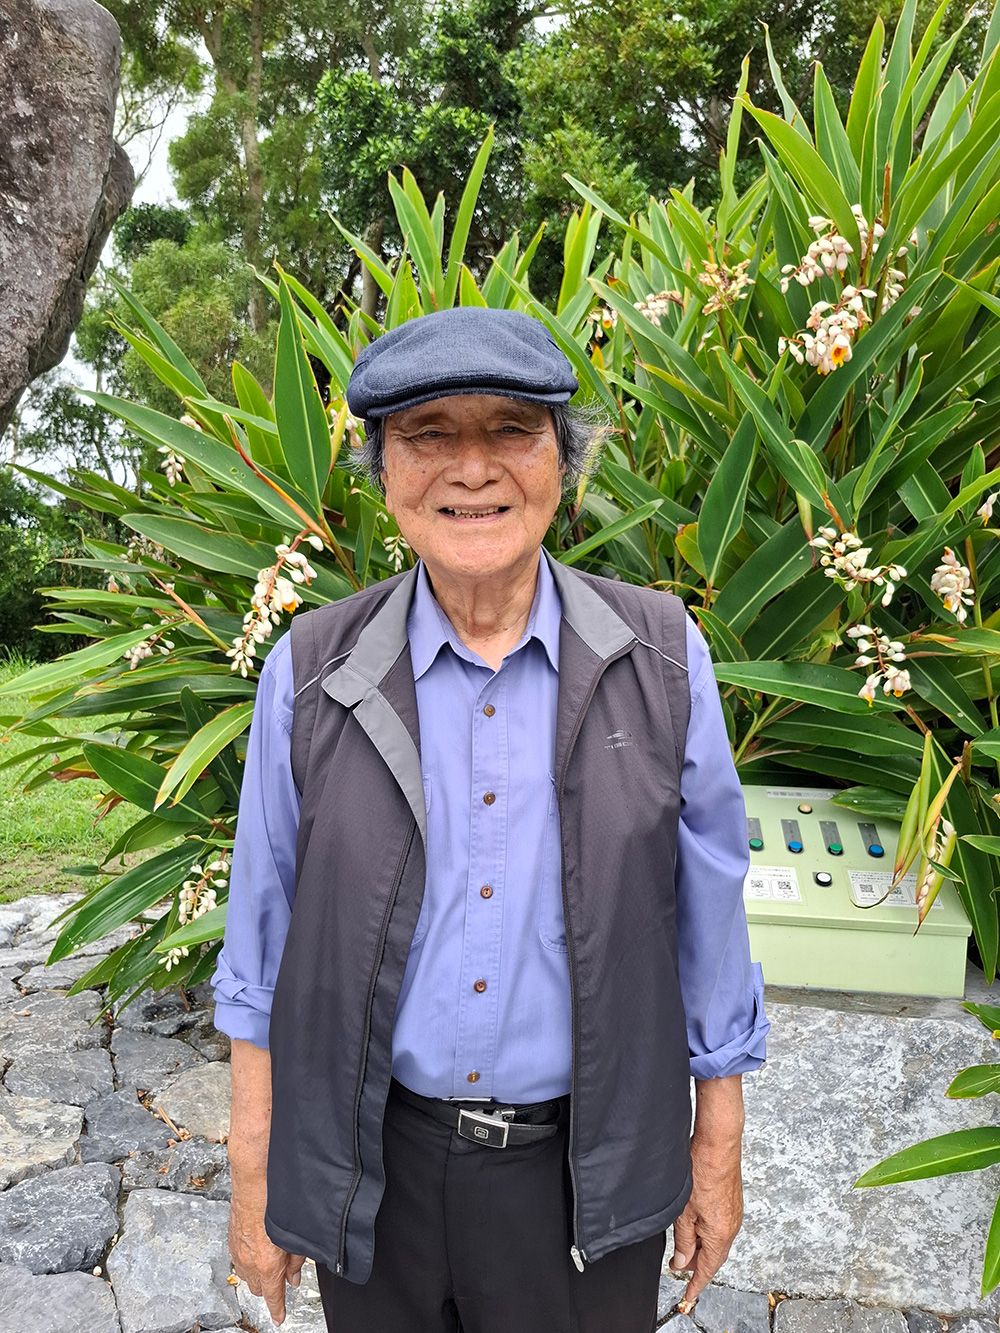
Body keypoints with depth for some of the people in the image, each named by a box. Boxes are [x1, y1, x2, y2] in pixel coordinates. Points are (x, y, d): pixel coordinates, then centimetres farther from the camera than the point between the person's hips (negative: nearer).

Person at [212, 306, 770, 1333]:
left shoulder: (662, 658, -10)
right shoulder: (306, 675, -10)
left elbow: (708, 915, -2)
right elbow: (263, 949, -2)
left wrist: (718, 1148, 4)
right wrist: (253, 1178, 2)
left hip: (586, 1171, 0)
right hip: (371, 1169, 1)